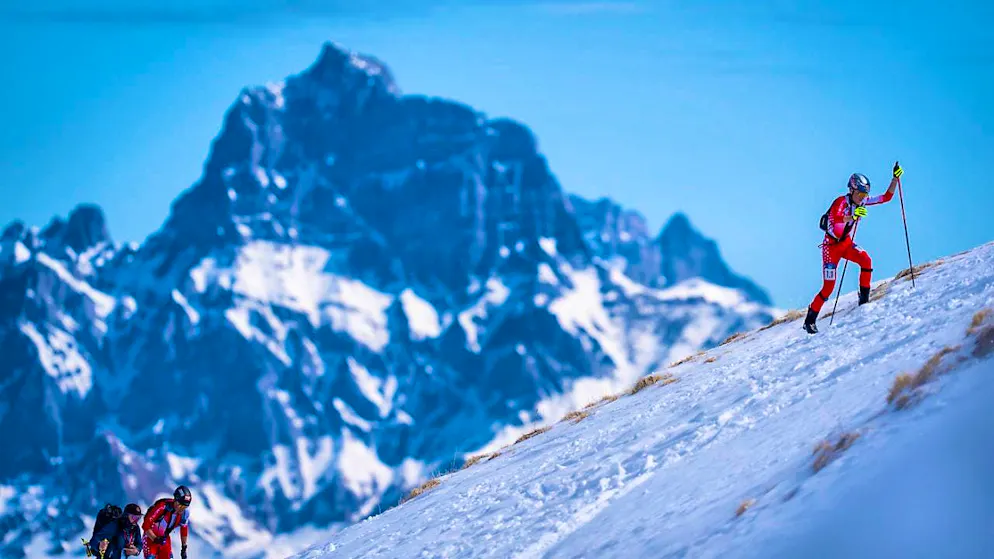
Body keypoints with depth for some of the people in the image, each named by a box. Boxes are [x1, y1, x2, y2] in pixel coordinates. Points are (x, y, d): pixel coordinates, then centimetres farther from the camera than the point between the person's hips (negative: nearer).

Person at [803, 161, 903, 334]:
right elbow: (835, 221, -42)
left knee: (866, 260, -26)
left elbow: (886, 197, -1)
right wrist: (853, 216, -55)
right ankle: (810, 319, 8)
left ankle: (864, 298, -12)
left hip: (847, 243, 5)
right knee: (829, 287, -8)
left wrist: (895, 178, -11)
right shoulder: (841, 202, -23)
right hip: (831, 246, -5)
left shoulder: (862, 201, -5)